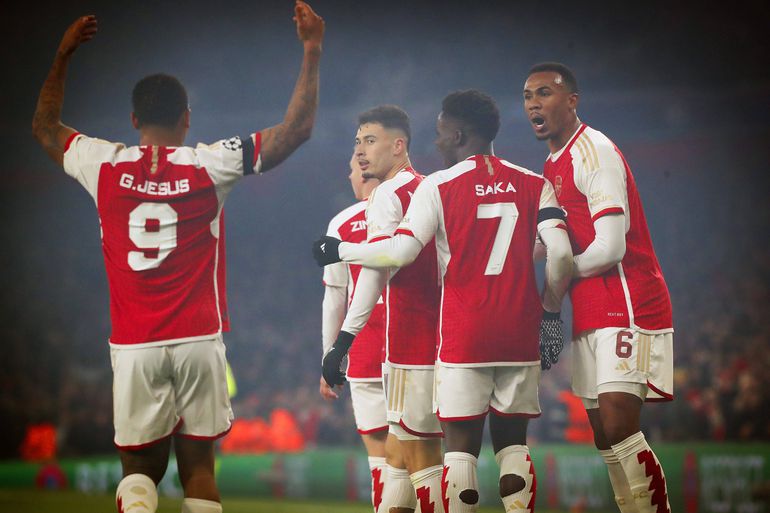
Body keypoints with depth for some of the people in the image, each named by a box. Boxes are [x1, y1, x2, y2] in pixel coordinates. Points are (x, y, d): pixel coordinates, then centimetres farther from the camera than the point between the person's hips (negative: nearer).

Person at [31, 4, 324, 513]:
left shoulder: (105, 166, 1)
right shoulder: (208, 165, -4)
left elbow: (46, 126, 22)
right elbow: (297, 128, 1)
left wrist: (63, 56, 31)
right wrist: (312, 50, 7)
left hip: (133, 347, 1)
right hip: (198, 342, -1)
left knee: (140, 467, 8)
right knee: (198, 465, 8)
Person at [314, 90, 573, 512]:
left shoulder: (438, 187, -3)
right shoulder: (534, 185, 6)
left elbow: (401, 252, -9)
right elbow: (560, 255, -4)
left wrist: (339, 250, 5)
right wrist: (551, 311, 10)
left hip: (463, 337, -3)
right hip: (520, 335, 3)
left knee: (461, 442, 1)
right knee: (512, 440, 10)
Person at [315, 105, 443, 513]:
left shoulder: (388, 196, -9)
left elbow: (374, 275, -19)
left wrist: (343, 341, -22)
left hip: (411, 341, -9)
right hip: (436, 334, 9)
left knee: (420, 452, -5)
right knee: (398, 451, 13)